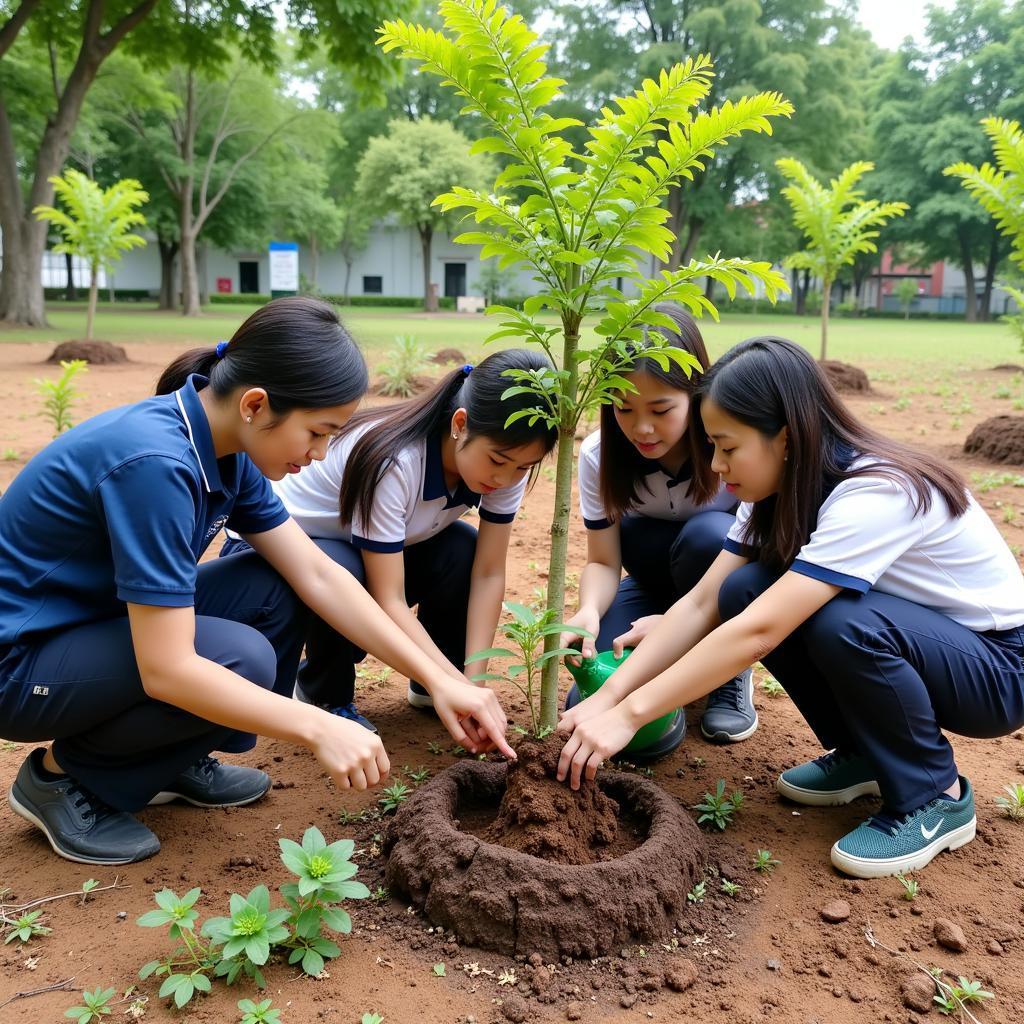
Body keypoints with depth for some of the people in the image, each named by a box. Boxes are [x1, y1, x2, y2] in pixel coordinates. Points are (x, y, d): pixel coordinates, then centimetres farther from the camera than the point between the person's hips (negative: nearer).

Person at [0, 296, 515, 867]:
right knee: (242, 658, -26)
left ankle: (178, 760, 10)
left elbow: (317, 575, -6)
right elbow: (165, 669, -33)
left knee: (280, 592, -6)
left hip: (106, 624, 8)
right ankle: (63, 774, -3)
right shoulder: (154, 462, -32)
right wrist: (318, 728, -33)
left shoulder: (229, 448, -5)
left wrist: (438, 679, -10)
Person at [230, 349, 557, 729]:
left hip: (377, 549, 5)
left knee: (464, 552, -22)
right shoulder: (392, 460, -37)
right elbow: (388, 602, -34)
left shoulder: (504, 460, -19)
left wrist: (473, 683, -22)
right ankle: (324, 695, -6)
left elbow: (489, 573, -16)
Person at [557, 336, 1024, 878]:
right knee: (743, 590, -15)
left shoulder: (875, 493, -32)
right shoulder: (781, 488, -7)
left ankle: (935, 797, -9)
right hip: (901, 637, 7)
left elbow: (759, 631, -39)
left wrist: (629, 713, -36)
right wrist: (607, 697, -20)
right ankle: (862, 754, 6)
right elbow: (701, 603, -11)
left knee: (841, 621, -36)